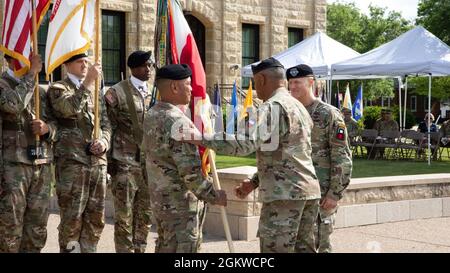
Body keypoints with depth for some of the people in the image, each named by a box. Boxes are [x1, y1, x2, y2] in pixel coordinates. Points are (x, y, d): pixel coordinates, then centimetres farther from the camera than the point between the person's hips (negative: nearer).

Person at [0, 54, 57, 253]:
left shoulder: (40, 90, 18)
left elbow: (54, 122, 19)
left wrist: (47, 128, -4)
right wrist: (32, 73, -14)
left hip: (42, 164, 6)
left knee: (37, 228, 8)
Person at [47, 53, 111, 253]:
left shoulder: (95, 90, 20)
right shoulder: (58, 88, 1)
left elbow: (105, 122, 19)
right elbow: (69, 109, -20)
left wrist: (104, 141, -1)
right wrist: (88, 82, -19)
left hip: (98, 160, 6)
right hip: (72, 160, -6)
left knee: (96, 216, 8)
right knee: (72, 216, -5)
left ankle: (89, 249, 19)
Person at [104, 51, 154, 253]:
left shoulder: (152, 93, 12)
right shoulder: (117, 93, -5)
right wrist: (109, 160, -8)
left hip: (149, 162, 5)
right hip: (125, 162, -5)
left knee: (145, 214, 10)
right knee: (124, 216, -1)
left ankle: (140, 249, 21)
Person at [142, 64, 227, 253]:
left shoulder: (151, 116, 6)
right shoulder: (178, 122, -22)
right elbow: (190, 171, -25)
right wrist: (213, 196, -15)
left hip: (159, 197, 9)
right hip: (181, 203, -9)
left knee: (164, 247, 20)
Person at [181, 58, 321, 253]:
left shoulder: (272, 107, -11)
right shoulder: (299, 107, 19)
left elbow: (247, 143, -25)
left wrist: (202, 139, -22)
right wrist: (254, 182, 19)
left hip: (284, 194, -9)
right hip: (309, 192, 9)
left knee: (275, 249, -4)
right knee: (304, 248, 14)